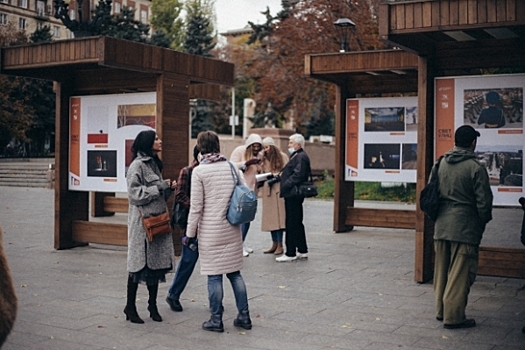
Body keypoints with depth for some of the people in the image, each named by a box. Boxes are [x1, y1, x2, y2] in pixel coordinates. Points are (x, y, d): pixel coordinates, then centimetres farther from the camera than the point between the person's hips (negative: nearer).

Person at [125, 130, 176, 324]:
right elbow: (134, 193, -17)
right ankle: (130, 307, 9)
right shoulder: (137, 165, -9)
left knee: (156, 263, 9)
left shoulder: (154, 164, 17)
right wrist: (160, 187, -14)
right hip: (142, 222, -8)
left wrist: (169, 188, 5)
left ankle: (153, 305, 19)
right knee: (139, 264, -2)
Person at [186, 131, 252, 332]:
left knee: (214, 275, 3)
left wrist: (190, 233, -1)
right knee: (235, 272, 13)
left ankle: (216, 320, 11)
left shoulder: (199, 171, -8)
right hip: (233, 229, 5)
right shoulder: (232, 167, 5)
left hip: (210, 230, -4)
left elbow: (196, 206, -9)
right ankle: (244, 316, 18)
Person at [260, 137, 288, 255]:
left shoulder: (282, 157, 0)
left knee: (278, 216, -7)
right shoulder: (264, 159, 15)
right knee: (270, 217, 4)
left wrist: (276, 178, -15)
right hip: (267, 190, 5)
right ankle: (274, 244, 11)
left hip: (279, 189, -5)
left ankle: (280, 245, -3)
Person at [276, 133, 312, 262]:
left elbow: (298, 175, -24)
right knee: (297, 223, 16)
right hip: (293, 195, 11)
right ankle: (302, 251, 24)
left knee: (291, 224, -5)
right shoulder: (297, 156, 19)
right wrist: (280, 176, 8)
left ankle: (291, 253, 0)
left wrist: (284, 186, -21)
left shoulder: (301, 157, -14)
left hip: (293, 195, -11)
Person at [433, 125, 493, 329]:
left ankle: (441, 310, 26)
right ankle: (453, 316, 4)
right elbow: (483, 201, -10)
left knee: (442, 270, 15)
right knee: (460, 273, 0)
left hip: (441, 226, 6)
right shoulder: (476, 167, -12)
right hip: (465, 228, -6)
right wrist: (483, 221, 6)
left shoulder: (441, 164, 6)